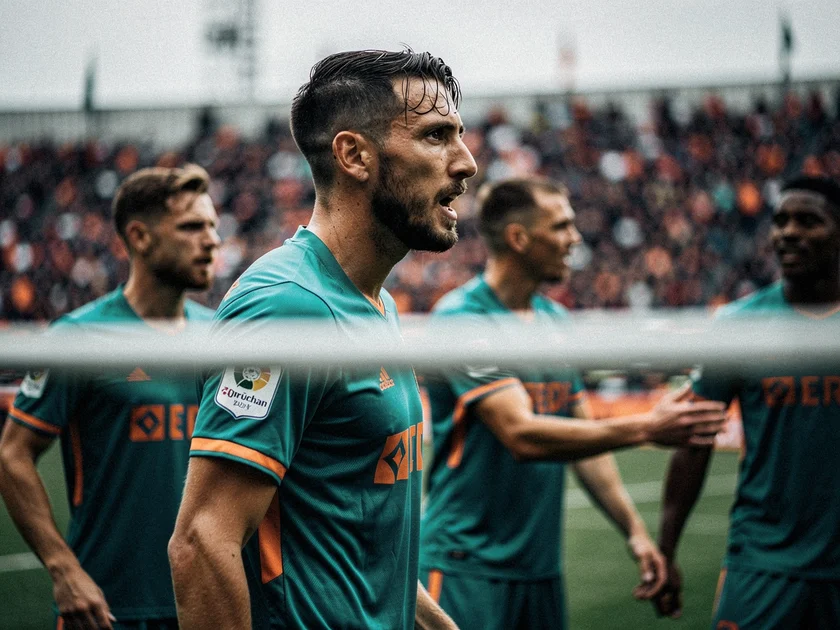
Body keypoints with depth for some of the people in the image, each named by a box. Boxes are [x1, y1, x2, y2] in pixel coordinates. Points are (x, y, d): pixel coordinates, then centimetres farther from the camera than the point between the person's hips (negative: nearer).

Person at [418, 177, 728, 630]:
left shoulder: (554, 319, 13)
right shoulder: (462, 319, -13)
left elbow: (586, 439, 17)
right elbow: (523, 436, -22)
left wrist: (634, 530, 9)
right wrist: (647, 428, -21)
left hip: (541, 568, 7)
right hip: (469, 570, -7)